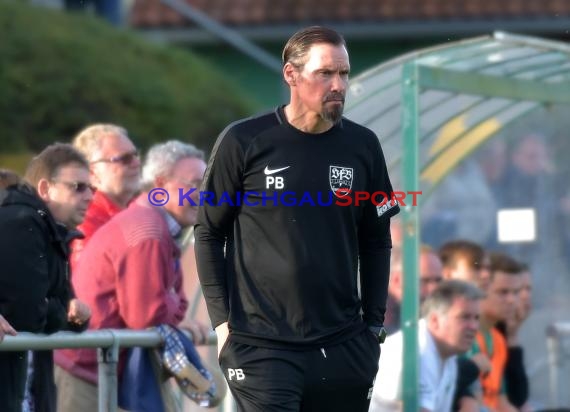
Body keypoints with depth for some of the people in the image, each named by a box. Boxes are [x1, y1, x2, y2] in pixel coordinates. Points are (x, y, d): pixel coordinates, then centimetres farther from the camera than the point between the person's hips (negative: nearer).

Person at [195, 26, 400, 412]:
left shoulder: (363, 146, 5)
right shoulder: (244, 142, -4)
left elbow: (376, 241, 14)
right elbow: (209, 233, 2)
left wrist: (374, 323, 9)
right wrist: (222, 321, -3)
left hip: (344, 349, 4)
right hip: (262, 347, -3)